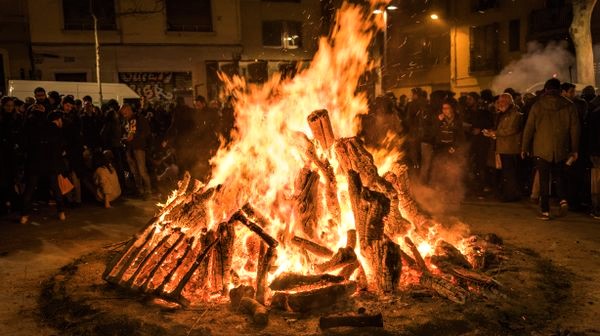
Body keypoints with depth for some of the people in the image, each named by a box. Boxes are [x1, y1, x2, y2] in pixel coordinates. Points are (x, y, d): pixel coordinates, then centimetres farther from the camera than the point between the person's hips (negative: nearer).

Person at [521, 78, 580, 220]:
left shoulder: (537, 105, -4)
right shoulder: (569, 106, 1)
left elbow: (529, 128, -2)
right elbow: (574, 129, 3)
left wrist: (525, 147, 6)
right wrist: (574, 150, 10)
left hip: (542, 149, -2)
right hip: (561, 149, 2)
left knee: (544, 180, 3)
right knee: (559, 176, 19)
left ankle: (545, 211, 3)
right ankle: (563, 199, -3)